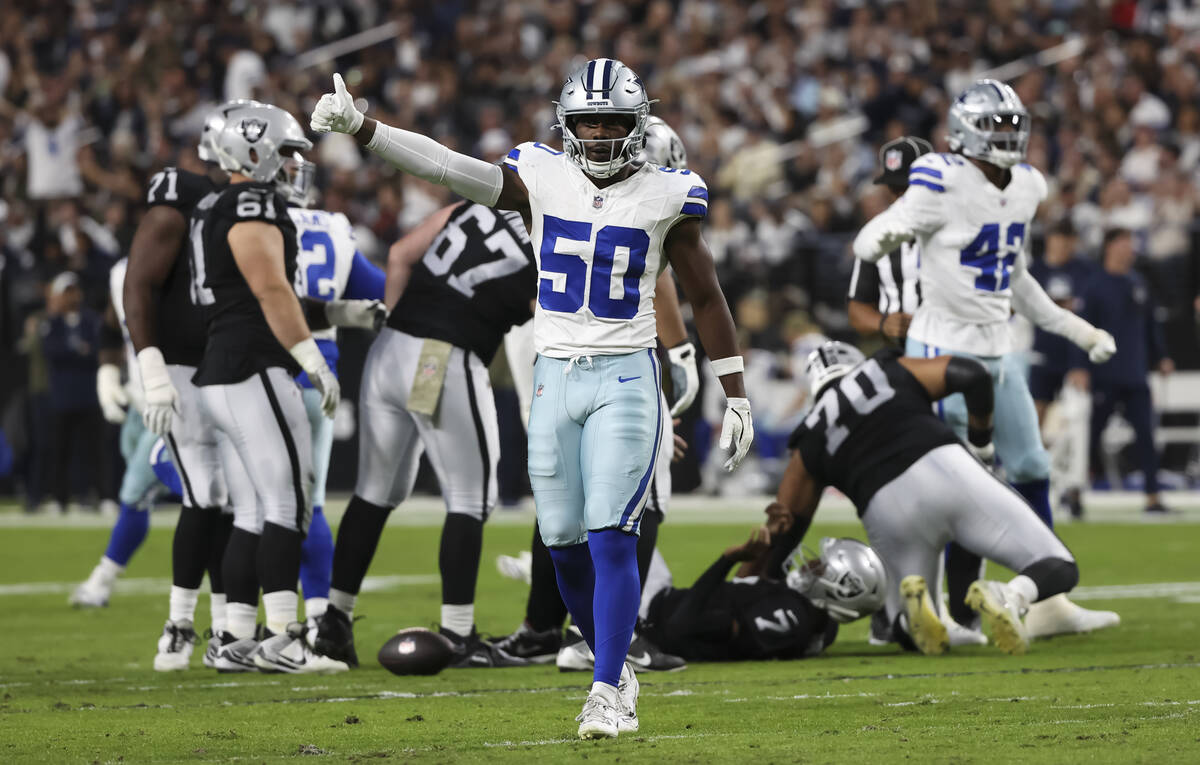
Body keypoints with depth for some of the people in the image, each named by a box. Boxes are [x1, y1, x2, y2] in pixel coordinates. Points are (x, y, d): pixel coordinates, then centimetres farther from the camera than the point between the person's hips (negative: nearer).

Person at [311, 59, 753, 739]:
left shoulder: (665, 198, -1)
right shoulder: (542, 180, 3)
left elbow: (707, 300, 7)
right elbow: (447, 167, -5)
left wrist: (737, 397, 8)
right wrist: (359, 126, -18)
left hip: (626, 381, -3)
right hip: (555, 377, 3)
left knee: (610, 536, -14)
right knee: (565, 543, 5)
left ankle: (609, 695, -11)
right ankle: (616, 665, 24)